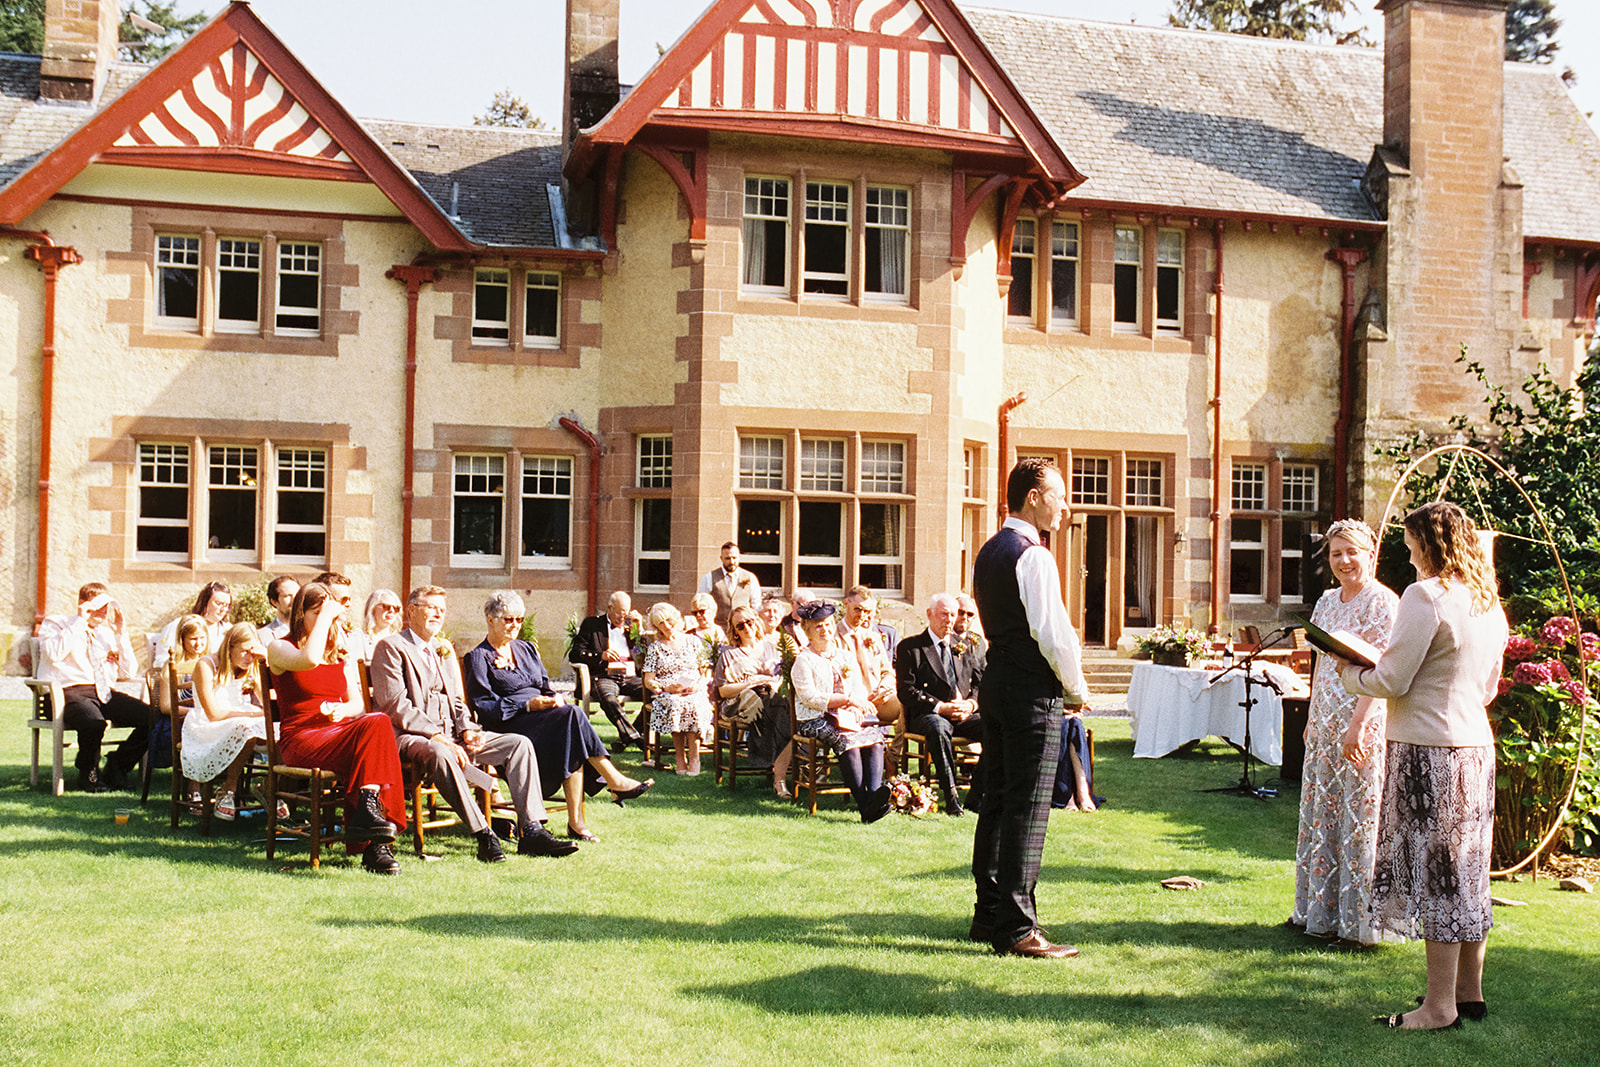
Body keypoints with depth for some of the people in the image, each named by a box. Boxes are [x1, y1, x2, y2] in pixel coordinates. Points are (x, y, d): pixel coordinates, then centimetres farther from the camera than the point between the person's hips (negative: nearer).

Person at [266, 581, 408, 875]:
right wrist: (326, 616, -11)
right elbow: (309, 660, -20)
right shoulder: (280, 648, 5)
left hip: (339, 734, 5)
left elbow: (358, 703, 17)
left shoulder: (340, 655, 24)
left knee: (376, 723, -31)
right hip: (301, 739, -5)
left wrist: (343, 709, -6)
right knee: (377, 724, -31)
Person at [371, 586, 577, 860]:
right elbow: (396, 707, -12)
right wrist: (439, 737, -21)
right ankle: (483, 835, -35)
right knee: (439, 753, -41)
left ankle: (532, 831, -18)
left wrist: (466, 729, -2)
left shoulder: (444, 649, 24)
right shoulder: (390, 647, -1)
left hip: (450, 735, 7)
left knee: (519, 743, -9)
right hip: (408, 736, -7)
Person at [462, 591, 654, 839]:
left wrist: (554, 699, -2)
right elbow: (484, 707, -7)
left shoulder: (526, 649, 24)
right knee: (572, 715, -31)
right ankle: (615, 781, -30)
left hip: (540, 715, 6)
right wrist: (529, 705, -16)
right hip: (509, 726, -6)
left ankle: (576, 821, -37)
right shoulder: (479, 658, 4)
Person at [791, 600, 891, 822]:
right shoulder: (804, 660, 6)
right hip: (815, 720, -5)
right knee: (847, 740, -35)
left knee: (874, 736, -28)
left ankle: (874, 793, -47)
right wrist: (847, 699, -15)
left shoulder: (846, 657, 24)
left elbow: (860, 691, 16)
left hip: (850, 717, 5)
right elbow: (809, 697, -8)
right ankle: (863, 804, -46)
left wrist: (857, 706, -10)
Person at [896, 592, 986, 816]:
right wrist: (940, 707, -16)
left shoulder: (966, 646, 20)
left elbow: (980, 683, 16)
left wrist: (970, 704, -8)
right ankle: (951, 798, -36)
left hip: (964, 715, 4)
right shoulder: (910, 647, 5)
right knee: (939, 727, -39)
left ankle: (976, 793, -16)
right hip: (925, 715, -4)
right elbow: (906, 691, -5)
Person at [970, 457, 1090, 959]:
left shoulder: (988, 552, 15)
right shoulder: (1032, 555, -15)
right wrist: (1077, 688, -4)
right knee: (1027, 809, -6)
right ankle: (1016, 928, -4)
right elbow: (1052, 631, -19)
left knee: (997, 801, 14)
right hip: (1032, 693, -10)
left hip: (995, 685, 10)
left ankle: (989, 914, 21)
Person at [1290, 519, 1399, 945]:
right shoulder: (1327, 601, 14)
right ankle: (1322, 910, 22)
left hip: (1365, 720, -8)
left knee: (1359, 813, -3)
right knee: (1322, 810, 12)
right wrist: (1313, 715, 17)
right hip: (1326, 720, 8)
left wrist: (1358, 725, -24)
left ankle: (1361, 915, 6)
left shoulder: (1382, 603, -10)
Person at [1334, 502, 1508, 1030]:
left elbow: (1393, 680, -16)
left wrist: (1352, 674, 3)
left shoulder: (1426, 596, -15)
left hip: (1428, 748, -8)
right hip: (1476, 744, 8)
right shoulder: (1489, 604, 12)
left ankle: (1440, 1004, 2)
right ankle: (1469, 991, 23)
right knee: (1467, 869, 14)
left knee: (1435, 872, -3)